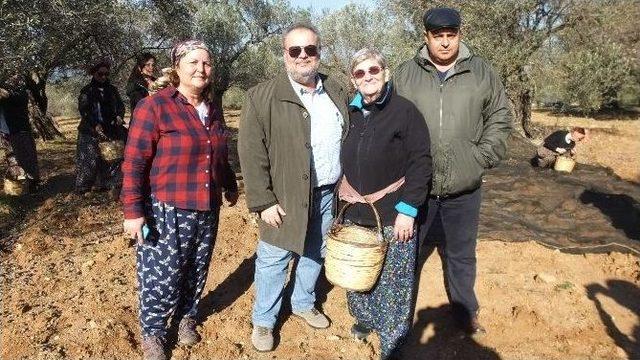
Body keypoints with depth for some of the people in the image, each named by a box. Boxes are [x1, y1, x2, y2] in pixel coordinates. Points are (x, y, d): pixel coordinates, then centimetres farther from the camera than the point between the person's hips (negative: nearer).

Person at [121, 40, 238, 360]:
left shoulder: (213, 110, 9)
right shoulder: (154, 106, -10)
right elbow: (134, 163, -13)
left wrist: (230, 186, 28)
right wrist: (133, 211, -16)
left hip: (207, 211, 6)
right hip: (166, 212, -5)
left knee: (196, 272, 16)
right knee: (161, 276, 4)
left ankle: (186, 318, 38)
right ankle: (152, 333, 27)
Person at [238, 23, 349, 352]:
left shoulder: (336, 93, 6)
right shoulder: (261, 97, -12)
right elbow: (251, 154, -14)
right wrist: (263, 201, -17)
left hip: (327, 195, 5)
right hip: (286, 198, -5)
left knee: (315, 254, 20)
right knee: (273, 260, 6)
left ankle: (304, 303, 43)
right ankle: (263, 321, 26)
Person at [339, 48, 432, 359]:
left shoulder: (405, 111, -10)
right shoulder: (351, 114, 6)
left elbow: (421, 163, -13)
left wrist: (408, 209, -16)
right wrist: (343, 200, 11)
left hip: (393, 216, -5)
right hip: (355, 215, 5)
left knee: (392, 282, 5)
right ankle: (364, 319, 41)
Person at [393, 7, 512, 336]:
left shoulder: (482, 72, 3)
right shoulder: (405, 74, 0)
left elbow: (500, 118, 8)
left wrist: (482, 157, -4)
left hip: (463, 188, 1)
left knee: (461, 255, 17)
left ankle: (465, 312, 37)